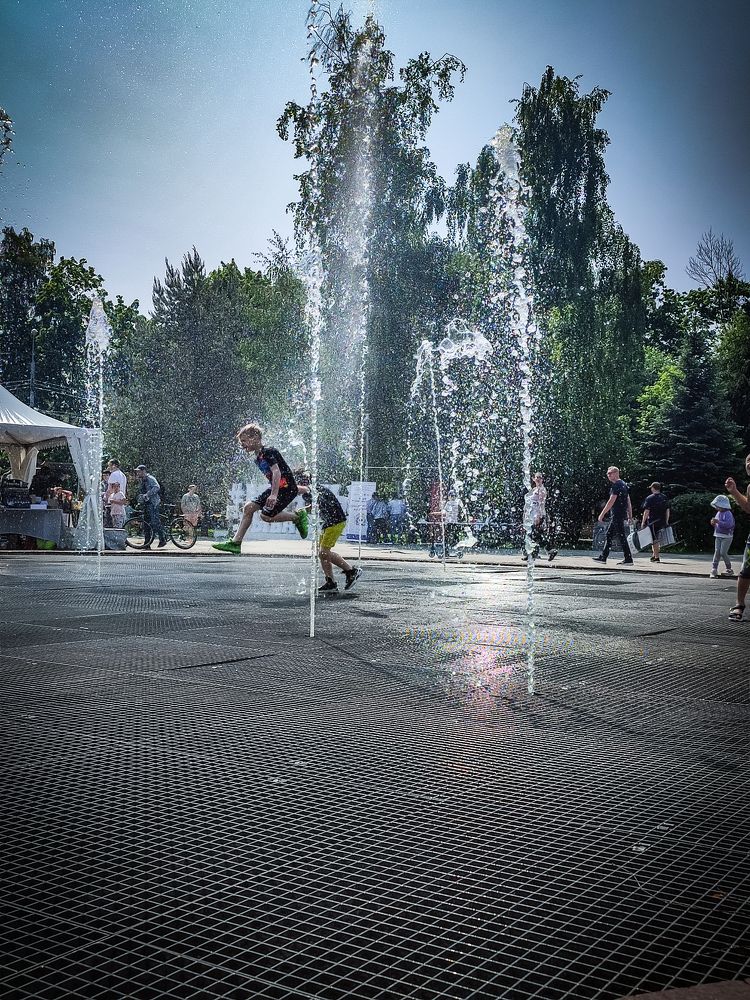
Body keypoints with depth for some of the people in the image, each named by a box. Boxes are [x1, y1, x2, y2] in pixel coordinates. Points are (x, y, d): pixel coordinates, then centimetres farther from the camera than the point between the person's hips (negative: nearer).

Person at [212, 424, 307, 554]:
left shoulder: (268, 451, -16)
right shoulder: (258, 458, 14)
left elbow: (277, 472, -27)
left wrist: (274, 495, -35)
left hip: (287, 488, -10)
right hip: (276, 488, 10)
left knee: (266, 515, -15)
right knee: (248, 507, 2)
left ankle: (298, 516, 3)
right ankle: (236, 543, 4)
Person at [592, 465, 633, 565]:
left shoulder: (616, 485, -13)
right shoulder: (624, 484, 17)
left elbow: (611, 501, -19)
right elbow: (629, 502, 19)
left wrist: (602, 514, -17)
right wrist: (630, 516, 20)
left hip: (618, 515, -10)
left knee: (622, 536, -8)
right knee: (609, 534, 13)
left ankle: (628, 559, -6)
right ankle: (603, 557, 17)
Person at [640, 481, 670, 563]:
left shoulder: (650, 498, -8)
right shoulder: (664, 498, 10)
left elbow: (646, 511, -11)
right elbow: (667, 510, 12)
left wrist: (643, 522, -6)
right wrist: (666, 522, 18)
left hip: (653, 522, -6)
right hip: (662, 522, 6)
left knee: (654, 539, -3)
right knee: (655, 539, 19)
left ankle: (656, 557, -5)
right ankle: (654, 555, 23)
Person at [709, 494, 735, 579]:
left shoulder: (728, 514, -13)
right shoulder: (718, 513, 11)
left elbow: (729, 524, -27)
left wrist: (718, 522, -29)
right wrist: (713, 523, 0)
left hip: (726, 537, -7)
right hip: (718, 536, 7)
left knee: (723, 553, -8)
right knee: (717, 552, 0)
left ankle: (729, 569, 9)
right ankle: (714, 570, -3)